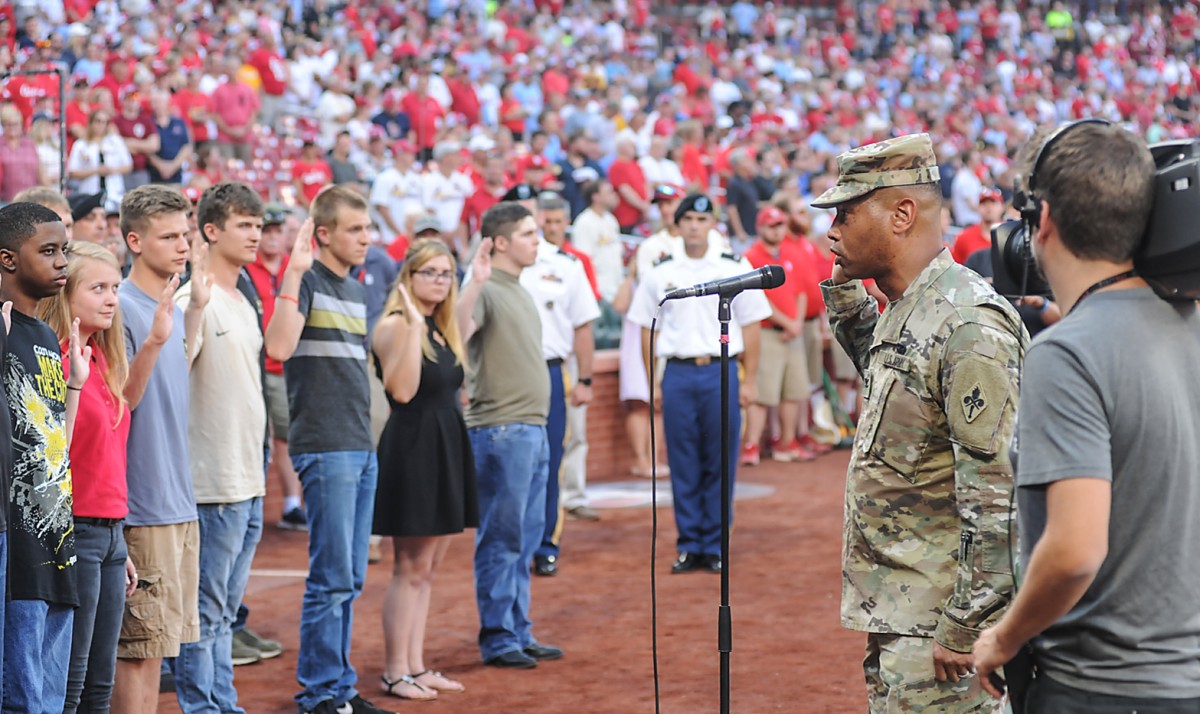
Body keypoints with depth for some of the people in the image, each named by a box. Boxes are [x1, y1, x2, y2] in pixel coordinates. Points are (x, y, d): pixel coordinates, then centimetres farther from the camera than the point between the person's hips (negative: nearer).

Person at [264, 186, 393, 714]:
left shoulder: (356, 291, 17)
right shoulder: (305, 281, -8)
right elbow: (278, 347, -25)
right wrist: (294, 274, -28)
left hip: (362, 448, 8)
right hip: (324, 448, -8)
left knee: (350, 580, 11)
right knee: (331, 578, -6)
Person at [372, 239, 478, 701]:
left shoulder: (441, 328, 14)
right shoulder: (395, 325, -12)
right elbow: (402, 390, -22)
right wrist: (414, 326, -26)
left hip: (446, 450, 9)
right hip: (412, 450, -9)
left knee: (427, 568, 11)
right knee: (410, 568, -5)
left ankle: (416, 665, 17)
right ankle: (395, 672, 1)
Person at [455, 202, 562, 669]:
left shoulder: (518, 290, 18)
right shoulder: (485, 289, -11)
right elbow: (456, 334, -29)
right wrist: (475, 284, -37)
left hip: (533, 428, 9)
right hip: (501, 429, -9)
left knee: (525, 539, 13)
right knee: (500, 539, -3)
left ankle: (520, 633, 20)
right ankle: (497, 639, 3)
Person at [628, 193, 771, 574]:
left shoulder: (735, 268, 5)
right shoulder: (660, 273, 8)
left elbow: (750, 325, 5)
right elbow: (646, 328, 11)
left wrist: (750, 380, 0)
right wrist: (651, 383, 6)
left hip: (721, 372, -1)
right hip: (677, 374, 1)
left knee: (720, 463, 0)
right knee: (683, 465, 3)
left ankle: (715, 546, 9)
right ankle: (689, 546, 12)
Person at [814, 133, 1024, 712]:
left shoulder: (967, 324, -19)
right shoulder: (901, 313, 12)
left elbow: (996, 494, -23)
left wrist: (965, 629, -23)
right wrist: (844, 291, 22)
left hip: (938, 621, -10)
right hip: (894, 616, 10)